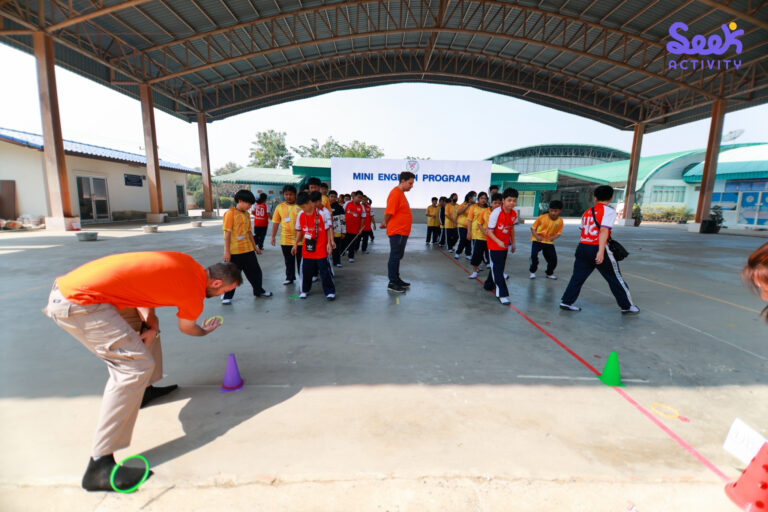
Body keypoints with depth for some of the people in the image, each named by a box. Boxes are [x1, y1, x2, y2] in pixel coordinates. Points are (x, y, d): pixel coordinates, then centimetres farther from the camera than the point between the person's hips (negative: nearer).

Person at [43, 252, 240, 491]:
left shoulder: (188, 262, 7)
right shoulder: (194, 295, -10)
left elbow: (143, 283, 14)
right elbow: (186, 328, 11)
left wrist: (151, 325, 2)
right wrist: (205, 331, 33)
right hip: (78, 304, -10)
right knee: (137, 366, -12)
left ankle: (144, 390, 35)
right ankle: (100, 465, -8)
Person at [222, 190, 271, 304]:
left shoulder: (246, 214, 10)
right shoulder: (230, 213, -11)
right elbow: (227, 233, -14)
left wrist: (255, 246, 18)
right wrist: (226, 251, -15)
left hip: (248, 250, 7)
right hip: (234, 251, -7)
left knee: (255, 270, 15)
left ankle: (258, 291, 32)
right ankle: (227, 296, 19)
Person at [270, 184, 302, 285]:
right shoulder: (279, 207, 4)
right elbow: (275, 222, 7)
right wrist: (273, 236, 4)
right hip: (285, 240, 3)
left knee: (301, 260, 8)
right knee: (288, 261, 13)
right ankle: (289, 278, 27)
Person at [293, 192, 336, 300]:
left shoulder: (323, 213, -10)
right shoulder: (300, 215, 3)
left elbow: (329, 228, -6)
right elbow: (299, 231, 13)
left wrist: (329, 243, -10)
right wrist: (296, 244, 11)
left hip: (321, 248, -4)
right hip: (307, 248, 4)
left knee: (325, 271, 0)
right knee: (306, 270, 10)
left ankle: (330, 291, 13)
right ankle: (305, 290, 29)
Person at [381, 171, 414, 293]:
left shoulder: (401, 193, 15)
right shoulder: (396, 193, -17)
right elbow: (389, 212, -19)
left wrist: (386, 224, 12)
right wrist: (386, 224, -3)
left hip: (402, 231, 10)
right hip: (397, 231, -10)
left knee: (398, 256, 16)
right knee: (395, 256, -3)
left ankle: (397, 279, 27)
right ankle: (392, 283, 5)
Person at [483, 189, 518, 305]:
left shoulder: (514, 214, -4)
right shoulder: (496, 213, -22)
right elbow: (489, 231, -21)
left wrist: (513, 243, 16)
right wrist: (499, 242, -35)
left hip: (505, 245, 6)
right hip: (494, 245, -6)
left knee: (499, 266, 17)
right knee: (497, 268, -5)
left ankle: (489, 284, 39)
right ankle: (502, 294, -1)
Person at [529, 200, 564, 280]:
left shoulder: (560, 221, -7)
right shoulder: (542, 217, -15)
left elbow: (558, 233, 3)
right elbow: (533, 228, -6)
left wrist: (553, 237, -20)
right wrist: (536, 236, -23)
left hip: (549, 242, 3)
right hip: (537, 240, -3)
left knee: (553, 259, 1)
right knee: (534, 255, -23)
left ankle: (549, 273, 31)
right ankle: (532, 271, 2)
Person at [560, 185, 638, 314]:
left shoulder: (587, 212, 12)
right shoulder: (609, 211, -5)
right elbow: (604, 231, -18)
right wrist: (601, 251, -25)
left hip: (582, 247, 5)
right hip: (597, 249, -5)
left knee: (578, 276, 11)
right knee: (615, 279, 9)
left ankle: (566, 302, 10)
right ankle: (627, 306, 21)